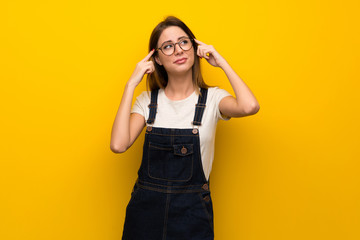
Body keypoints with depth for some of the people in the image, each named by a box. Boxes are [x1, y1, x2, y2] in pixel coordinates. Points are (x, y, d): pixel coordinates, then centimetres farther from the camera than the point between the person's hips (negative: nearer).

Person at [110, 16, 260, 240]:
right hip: (146, 207, 2)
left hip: (192, 212, -1)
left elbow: (249, 106, -26)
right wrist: (131, 84, -11)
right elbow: (119, 144, -14)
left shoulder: (212, 98, -3)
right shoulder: (148, 100, 1)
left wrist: (222, 62, -11)